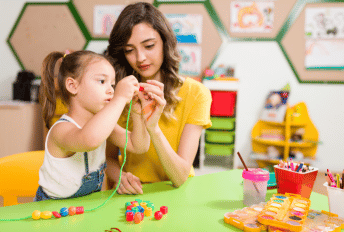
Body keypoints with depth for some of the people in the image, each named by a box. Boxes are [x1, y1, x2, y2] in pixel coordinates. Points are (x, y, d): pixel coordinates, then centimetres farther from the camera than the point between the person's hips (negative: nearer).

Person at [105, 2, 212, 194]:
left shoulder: (195, 93, -10)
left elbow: (180, 178, -15)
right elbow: (109, 157, 4)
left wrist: (153, 127, -30)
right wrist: (119, 177, -18)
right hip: (130, 194, 1)